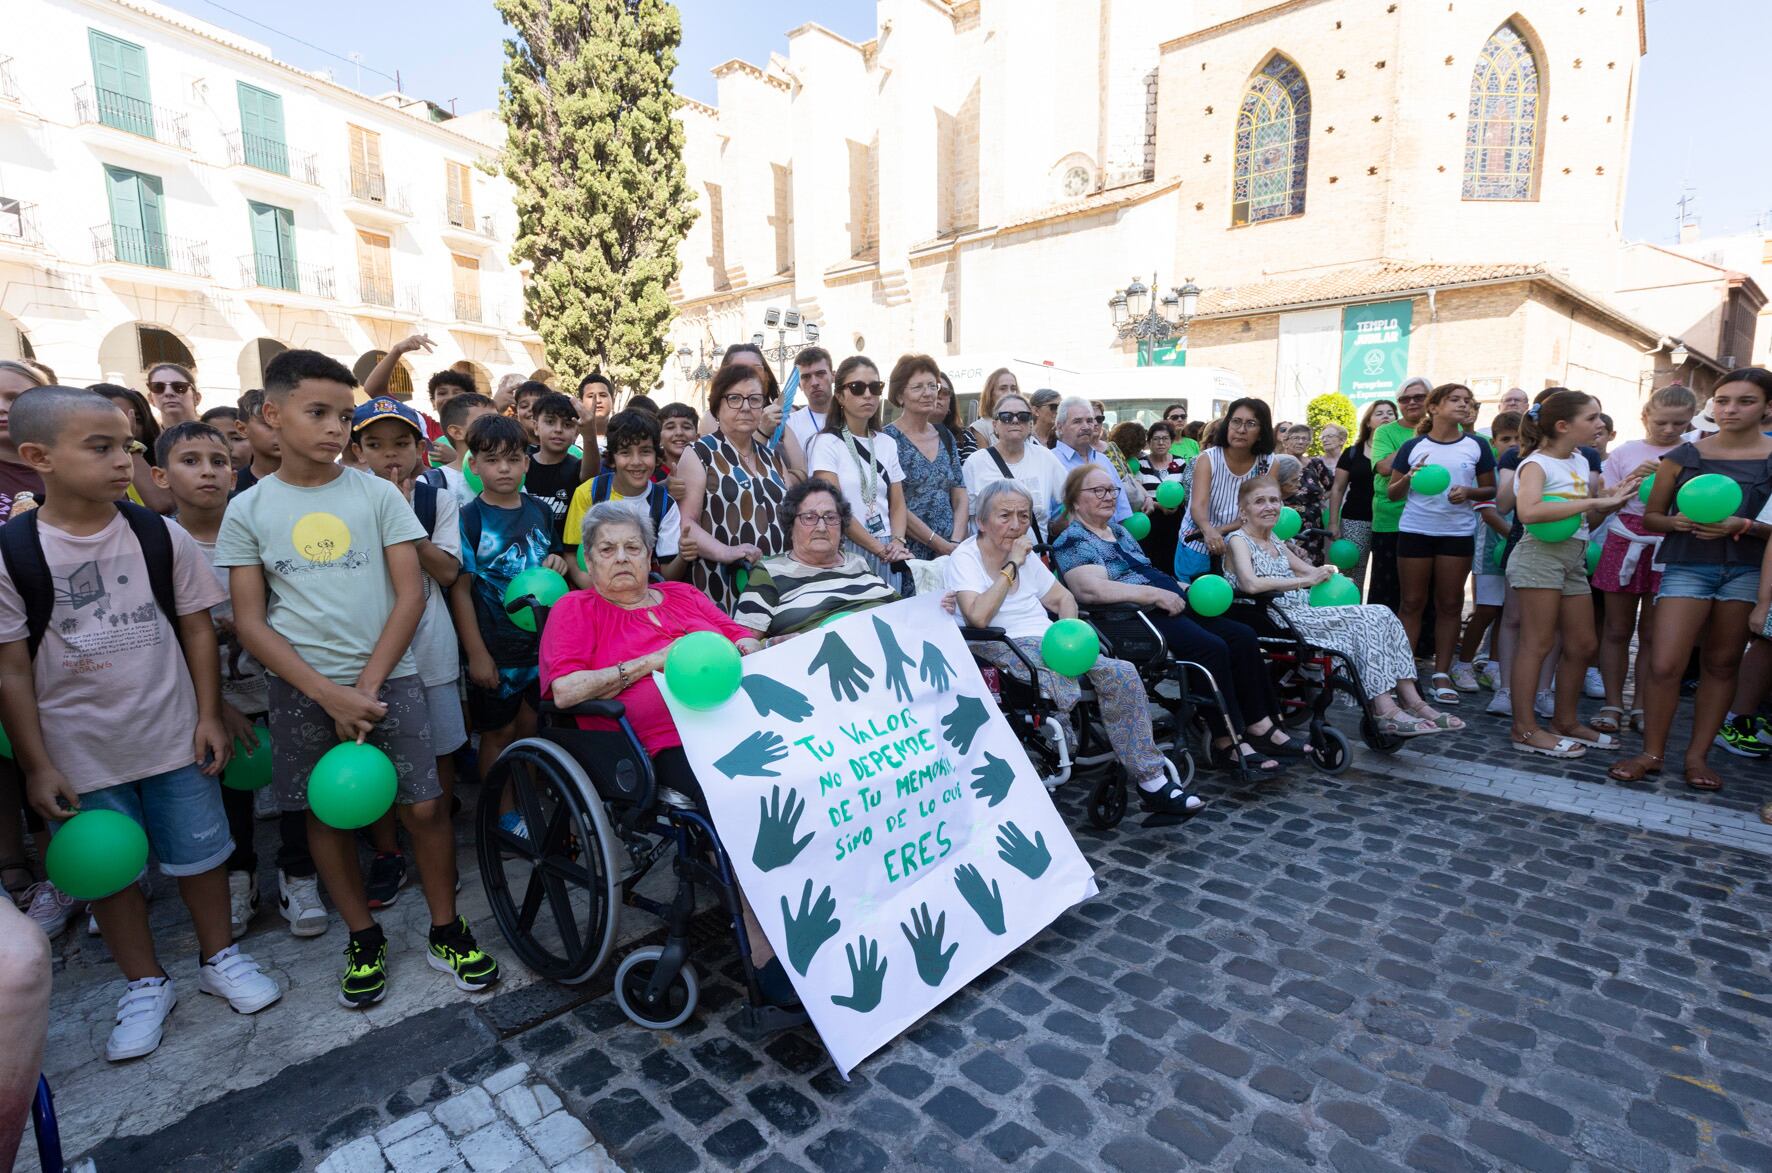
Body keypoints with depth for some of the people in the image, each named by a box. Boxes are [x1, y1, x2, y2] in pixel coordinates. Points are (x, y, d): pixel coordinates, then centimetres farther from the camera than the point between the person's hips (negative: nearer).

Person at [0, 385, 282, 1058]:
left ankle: (219, 957, 34)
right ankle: (145, 984, 34)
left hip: (174, 738, 1)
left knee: (199, 855, 12)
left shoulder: (161, 536, -5)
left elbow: (196, 629, 1)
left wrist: (208, 716, -3)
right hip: (79, 752, 0)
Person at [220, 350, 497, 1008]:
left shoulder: (377, 494, 0)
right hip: (302, 690, 1)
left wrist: (367, 684, -10)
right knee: (327, 814, 10)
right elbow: (250, 622, -1)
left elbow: (411, 594, -3)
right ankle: (363, 938, 29)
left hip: (388, 678, -1)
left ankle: (447, 932, 16)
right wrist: (330, 694, -12)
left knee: (423, 807, -3)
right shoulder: (248, 510, 2)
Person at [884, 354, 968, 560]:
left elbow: (960, 498, 9)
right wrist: (944, 546, -13)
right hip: (908, 554, -5)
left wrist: (956, 543, -6)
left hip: (952, 552, 5)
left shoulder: (946, 436, 11)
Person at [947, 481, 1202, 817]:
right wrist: (1011, 566, -14)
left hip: (1049, 645, 7)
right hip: (1006, 652, -7)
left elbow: (1063, 599, 24)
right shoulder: (964, 559, -3)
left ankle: (1153, 782, -8)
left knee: (1123, 675, -16)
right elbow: (978, 617, -21)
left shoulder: (1025, 555, 20)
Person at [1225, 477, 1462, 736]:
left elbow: (1311, 572, 23)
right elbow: (1251, 584, -23)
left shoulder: (1274, 542, 23)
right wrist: (1306, 580, -18)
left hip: (1303, 614, 8)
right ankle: (1384, 710, -20)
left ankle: (1412, 701, -11)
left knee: (1382, 615, -8)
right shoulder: (1238, 540, -4)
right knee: (1363, 619, -20)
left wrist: (1326, 572, 0)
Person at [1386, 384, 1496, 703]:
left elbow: (1491, 490, 10)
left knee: (1450, 604, 4)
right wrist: (1408, 479, -15)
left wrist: (1469, 492, -11)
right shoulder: (1412, 446, 3)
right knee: (1412, 602, 2)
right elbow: (1392, 493, 6)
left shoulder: (1477, 446, 6)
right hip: (1415, 530, -1)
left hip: (1458, 533, 1)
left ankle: (1441, 675, 11)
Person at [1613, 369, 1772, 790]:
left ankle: (1698, 755, 17)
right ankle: (1652, 753, 4)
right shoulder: (1683, 457, 4)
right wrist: (1678, 522, -11)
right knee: (1664, 665, -9)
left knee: (1722, 664, 7)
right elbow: (1651, 518, 8)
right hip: (1687, 567, -1)